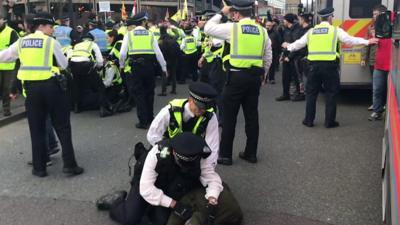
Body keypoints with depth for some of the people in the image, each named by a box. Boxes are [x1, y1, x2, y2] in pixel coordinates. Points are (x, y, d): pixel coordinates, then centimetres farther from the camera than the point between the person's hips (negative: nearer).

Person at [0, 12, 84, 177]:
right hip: (51, 86, -3)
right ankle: (69, 165, 5)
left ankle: (39, 168, 16)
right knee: (62, 126, 5)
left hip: (31, 87, 4)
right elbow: (64, 64, 1)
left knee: (36, 129, 12)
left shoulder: (21, 42, 7)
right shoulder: (51, 42, -4)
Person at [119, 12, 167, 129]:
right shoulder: (150, 34, 5)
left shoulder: (129, 34, 3)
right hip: (149, 66, 1)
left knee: (139, 93, 5)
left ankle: (143, 121, 3)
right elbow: (158, 52, 2)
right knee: (149, 92, 17)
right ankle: (150, 118, 27)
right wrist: (164, 67, 10)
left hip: (135, 66, -1)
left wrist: (121, 65, 13)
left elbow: (123, 53, -2)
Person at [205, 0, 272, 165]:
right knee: (252, 115, 12)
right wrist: (263, 75, 23)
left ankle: (225, 155, 9)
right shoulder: (262, 30, 8)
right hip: (255, 76, 5)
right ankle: (251, 153, 20)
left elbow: (208, 28, 2)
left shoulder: (232, 28, -7)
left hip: (237, 76, -5)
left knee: (229, 116, 3)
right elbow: (268, 57, 12)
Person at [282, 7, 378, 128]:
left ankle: (309, 120, 15)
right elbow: (350, 40, 0)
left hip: (314, 65, 3)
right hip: (329, 65, -3)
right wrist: (367, 41, 9)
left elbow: (299, 43, 21)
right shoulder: (335, 30, 1)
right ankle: (329, 121, 9)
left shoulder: (311, 31, 11)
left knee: (311, 93, 12)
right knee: (330, 93, 7)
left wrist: (288, 46, 40)